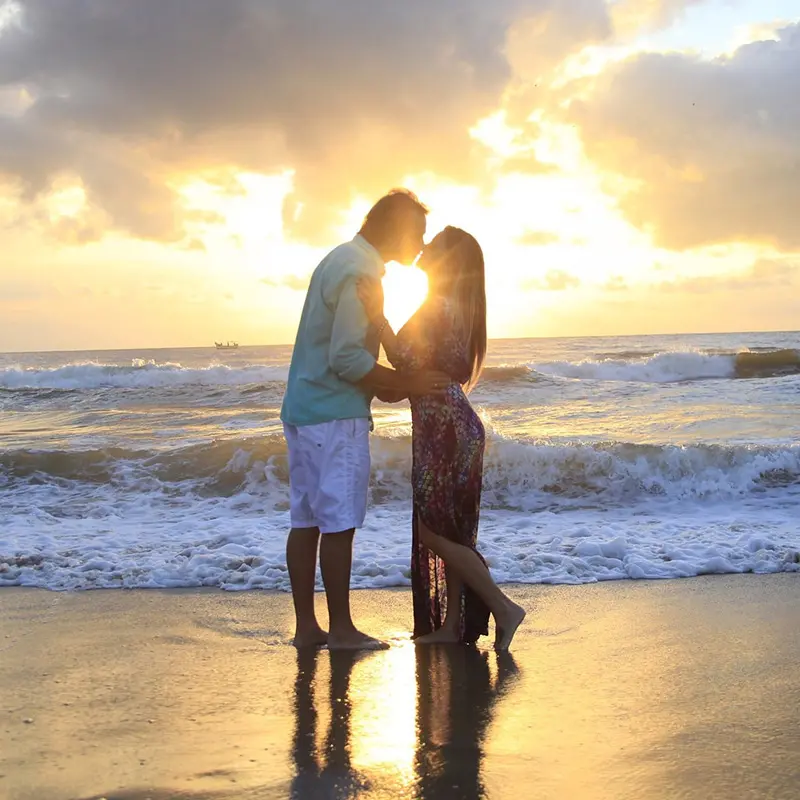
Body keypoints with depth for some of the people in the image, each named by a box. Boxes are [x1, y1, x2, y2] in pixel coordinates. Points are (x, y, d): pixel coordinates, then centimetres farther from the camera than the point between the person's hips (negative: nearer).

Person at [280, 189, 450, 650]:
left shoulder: (340, 260, 17)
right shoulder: (360, 272, -14)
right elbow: (347, 358, -21)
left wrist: (381, 384, 15)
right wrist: (405, 384, -11)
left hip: (303, 409, 10)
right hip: (336, 415, -10)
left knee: (307, 521, 10)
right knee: (339, 524, -3)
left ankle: (306, 626, 15)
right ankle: (341, 629, 3)